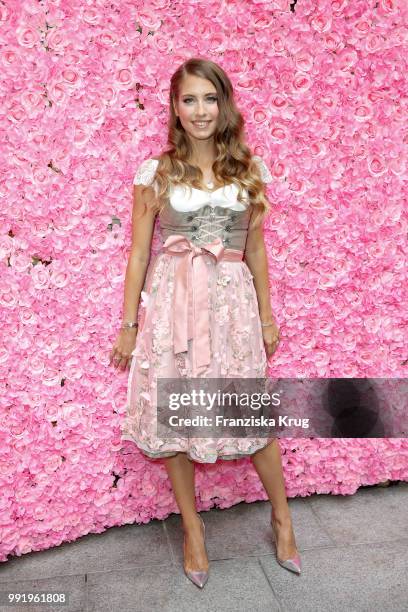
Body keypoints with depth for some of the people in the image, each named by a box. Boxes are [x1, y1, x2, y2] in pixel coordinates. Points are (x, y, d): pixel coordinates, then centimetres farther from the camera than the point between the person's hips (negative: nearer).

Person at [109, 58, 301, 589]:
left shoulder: (248, 172, 6)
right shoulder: (156, 173, 0)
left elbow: (255, 250, 11)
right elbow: (139, 254, 2)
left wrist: (266, 315, 11)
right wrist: (128, 325, 2)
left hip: (232, 302, 1)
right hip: (171, 303, 0)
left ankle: (282, 517, 31)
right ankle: (192, 527, 29)